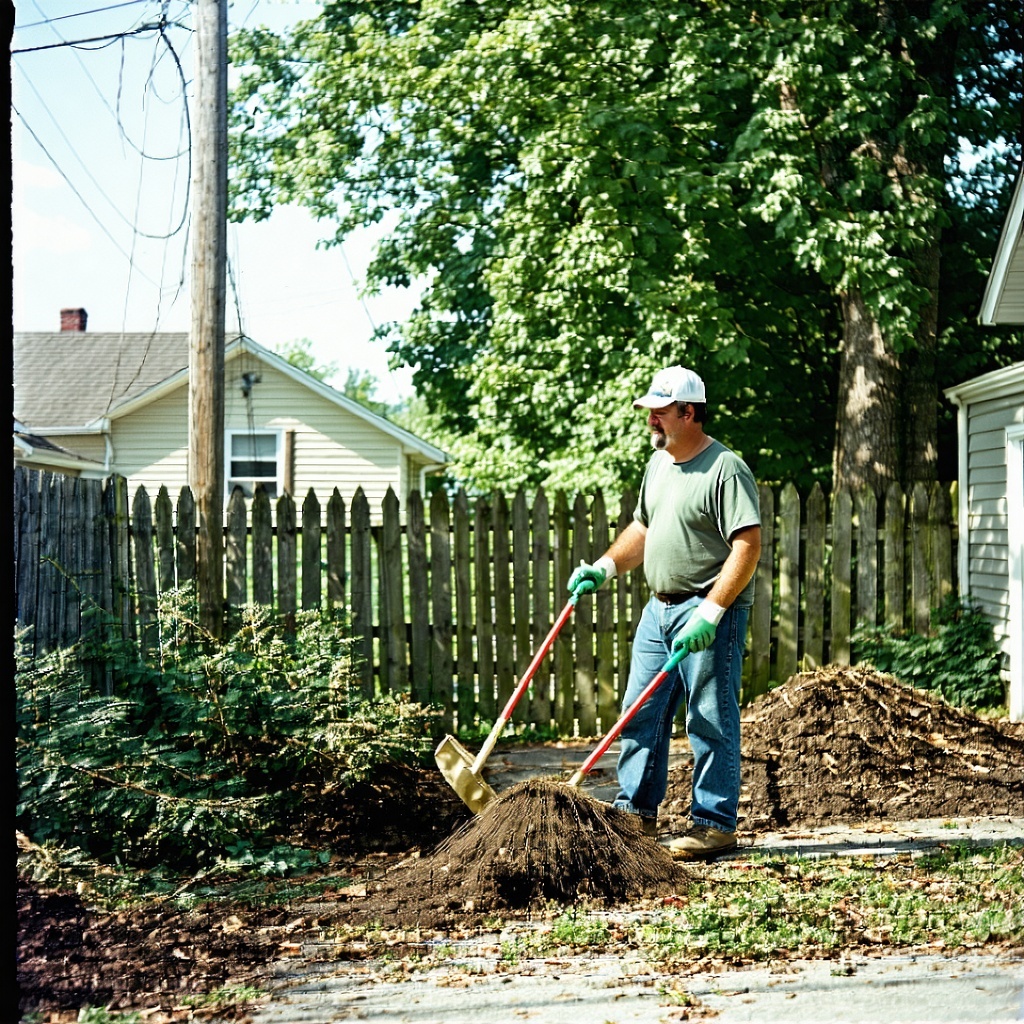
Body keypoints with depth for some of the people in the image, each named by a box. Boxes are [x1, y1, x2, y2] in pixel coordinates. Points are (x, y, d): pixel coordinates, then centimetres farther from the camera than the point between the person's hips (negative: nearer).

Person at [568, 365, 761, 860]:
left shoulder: (725, 469, -15)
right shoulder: (658, 463, 13)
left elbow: (747, 547, -20)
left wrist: (709, 613, -25)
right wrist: (603, 568, 11)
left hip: (712, 612, -9)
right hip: (659, 607, 9)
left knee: (710, 721, -3)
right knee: (641, 715, 11)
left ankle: (714, 823, 6)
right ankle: (635, 811, 23)